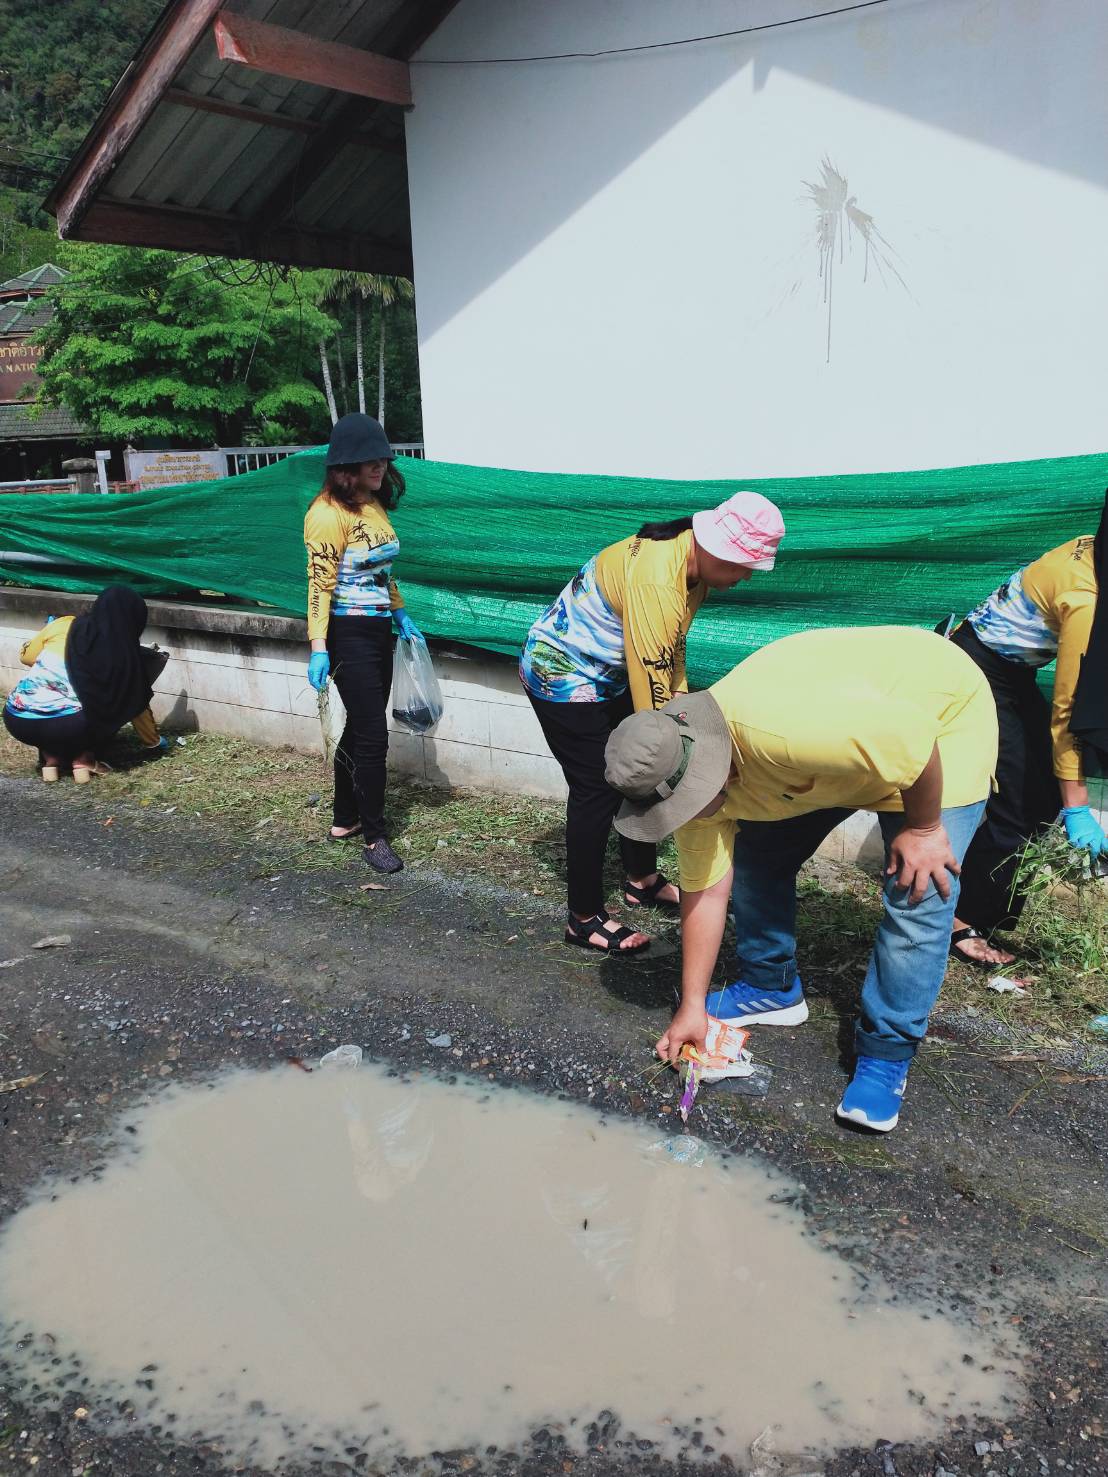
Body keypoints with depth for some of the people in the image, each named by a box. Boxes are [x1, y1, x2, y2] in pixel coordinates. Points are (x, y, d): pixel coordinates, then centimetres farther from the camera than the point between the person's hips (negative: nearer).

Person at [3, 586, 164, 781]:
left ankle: (50, 757, 16)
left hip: (16, 720, 3)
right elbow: (137, 705, 13)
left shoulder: (63, 625, 10)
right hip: (69, 728, -3)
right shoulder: (123, 652, 5)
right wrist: (153, 742, 29)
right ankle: (83, 759, 8)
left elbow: (26, 656, 25)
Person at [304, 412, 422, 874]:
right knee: (373, 737, -5)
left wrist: (400, 614, 17)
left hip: (378, 630, 9)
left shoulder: (375, 504, 10)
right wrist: (318, 648, -23)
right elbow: (319, 582, -19)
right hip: (349, 633, -8)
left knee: (359, 729, 15)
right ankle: (373, 837, 9)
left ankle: (345, 819, 29)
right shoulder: (329, 513, -16)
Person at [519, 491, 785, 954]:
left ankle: (642, 879, 31)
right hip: (563, 675, -9)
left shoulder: (691, 562, -5)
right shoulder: (655, 582, -35)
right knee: (596, 791, -6)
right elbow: (651, 692, -32)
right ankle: (583, 919, 6)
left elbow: (670, 651, 7)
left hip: (607, 672, 9)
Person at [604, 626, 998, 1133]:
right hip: (837, 748, 7)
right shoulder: (684, 775, -16)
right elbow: (705, 891, -6)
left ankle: (885, 1055, 0)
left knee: (918, 895, -16)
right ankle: (771, 988, 25)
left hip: (941, 716, -6)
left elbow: (914, 732, -33)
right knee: (756, 857, 4)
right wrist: (691, 1007, -1)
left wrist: (923, 828, -19)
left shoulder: (780, 730, -43)